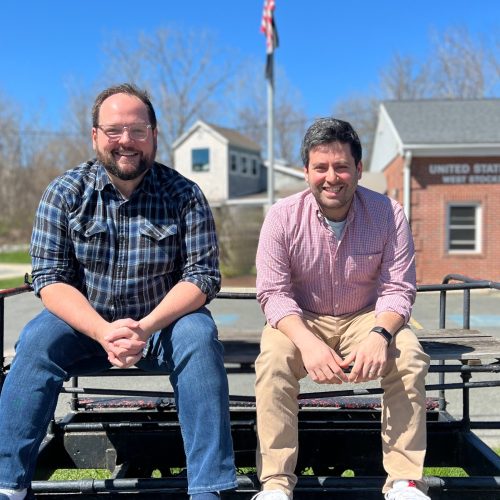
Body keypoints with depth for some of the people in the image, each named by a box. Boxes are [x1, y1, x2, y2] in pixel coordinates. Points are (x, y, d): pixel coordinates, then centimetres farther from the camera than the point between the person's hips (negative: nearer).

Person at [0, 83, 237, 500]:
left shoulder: (184, 196, -7)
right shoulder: (65, 192, -5)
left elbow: (202, 275, -12)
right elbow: (50, 278, -10)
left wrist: (146, 327, -28)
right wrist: (103, 331, -27)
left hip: (164, 324, -1)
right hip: (87, 323, 1)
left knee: (199, 336, -29)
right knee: (37, 341, -25)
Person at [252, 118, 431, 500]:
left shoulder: (389, 214, -10)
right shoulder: (283, 217, -12)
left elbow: (397, 289, -10)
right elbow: (274, 293, -14)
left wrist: (379, 334, -32)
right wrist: (307, 341, -32)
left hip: (365, 318, 1)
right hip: (302, 320, 0)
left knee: (410, 357, -27)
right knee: (273, 360, -30)